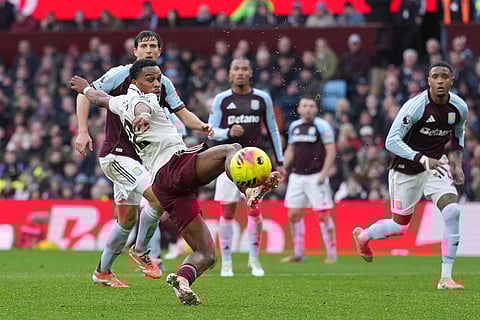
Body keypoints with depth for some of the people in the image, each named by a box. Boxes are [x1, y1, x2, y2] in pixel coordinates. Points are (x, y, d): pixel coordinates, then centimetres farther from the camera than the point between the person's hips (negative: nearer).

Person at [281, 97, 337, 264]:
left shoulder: (322, 126, -6)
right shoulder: (294, 126, 12)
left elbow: (331, 151, -8)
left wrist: (324, 174, -15)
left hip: (316, 176, -6)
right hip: (296, 175, 6)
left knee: (324, 215, -7)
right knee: (294, 215, 5)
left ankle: (331, 254, -1)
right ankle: (298, 253, 14)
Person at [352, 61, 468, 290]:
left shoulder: (459, 108, -6)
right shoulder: (415, 106, -24)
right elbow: (392, 140, -25)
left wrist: (457, 162, 3)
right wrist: (423, 160, -34)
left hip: (436, 165, 4)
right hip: (406, 170, -4)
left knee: (453, 212, -20)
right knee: (400, 227, 6)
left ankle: (446, 277, -15)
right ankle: (362, 236, 40)